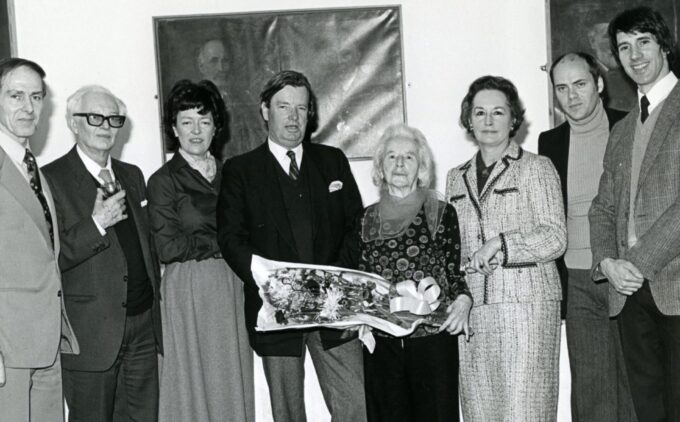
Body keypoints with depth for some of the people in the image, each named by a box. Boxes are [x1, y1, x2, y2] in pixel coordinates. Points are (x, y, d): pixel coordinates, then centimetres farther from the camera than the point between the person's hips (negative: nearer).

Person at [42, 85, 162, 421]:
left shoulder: (132, 176, 15)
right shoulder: (51, 179, -6)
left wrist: (155, 302, 14)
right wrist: (95, 225, -22)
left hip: (143, 328, 6)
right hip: (92, 334, -6)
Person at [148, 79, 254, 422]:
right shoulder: (164, 181, -1)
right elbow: (168, 247, -9)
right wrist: (223, 243, -6)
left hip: (232, 288, 4)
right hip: (189, 291, -4)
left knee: (234, 382, 6)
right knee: (194, 383, 2)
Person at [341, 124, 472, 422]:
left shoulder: (442, 213, 4)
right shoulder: (367, 219, 11)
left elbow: (455, 272, 3)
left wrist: (463, 300, -15)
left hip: (432, 338, -2)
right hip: (380, 342, 2)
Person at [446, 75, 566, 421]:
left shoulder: (536, 168, 3)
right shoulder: (456, 178, 18)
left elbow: (555, 237, -4)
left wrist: (500, 243, -14)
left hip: (526, 302, -4)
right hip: (472, 305, 4)